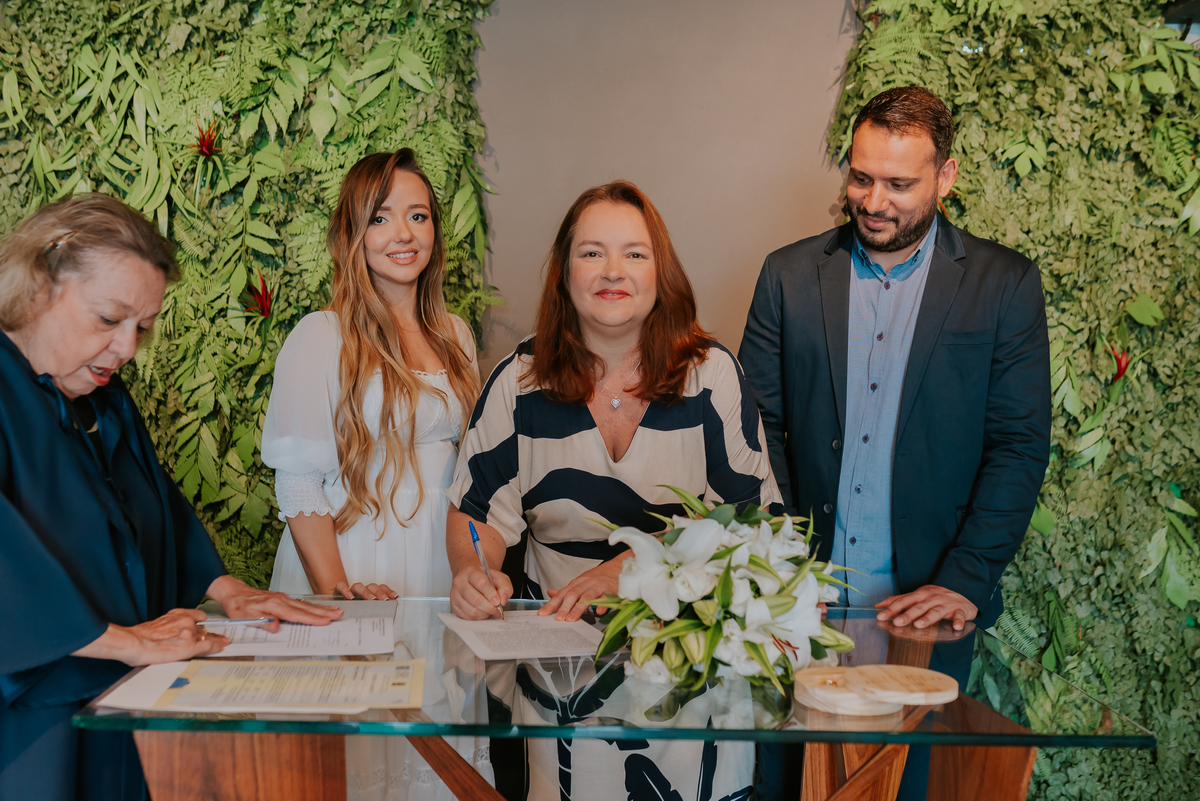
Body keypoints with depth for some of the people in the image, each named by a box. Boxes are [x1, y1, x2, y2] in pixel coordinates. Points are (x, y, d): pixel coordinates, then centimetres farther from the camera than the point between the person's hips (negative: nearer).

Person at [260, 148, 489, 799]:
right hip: (358, 561, -5)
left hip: (444, 563, 5)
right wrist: (334, 591, -18)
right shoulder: (321, 337, -7)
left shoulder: (455, 336, 10)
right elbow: (298, 482, -10)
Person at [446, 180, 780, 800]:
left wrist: (631, 565, -16)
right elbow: (478, 510, 5)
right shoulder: (519, 382, 2)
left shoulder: (712, 375, -2)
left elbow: (750, 511, -5)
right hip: (559, 651, 1)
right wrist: (473, 573, -18)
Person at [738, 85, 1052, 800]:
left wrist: (964, 581, -12)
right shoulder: (790, 274, 4)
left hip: (926, 606, -1)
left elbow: (1020, 446, -3)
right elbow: (758, 424, 3)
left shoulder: (1005, 284, -1)